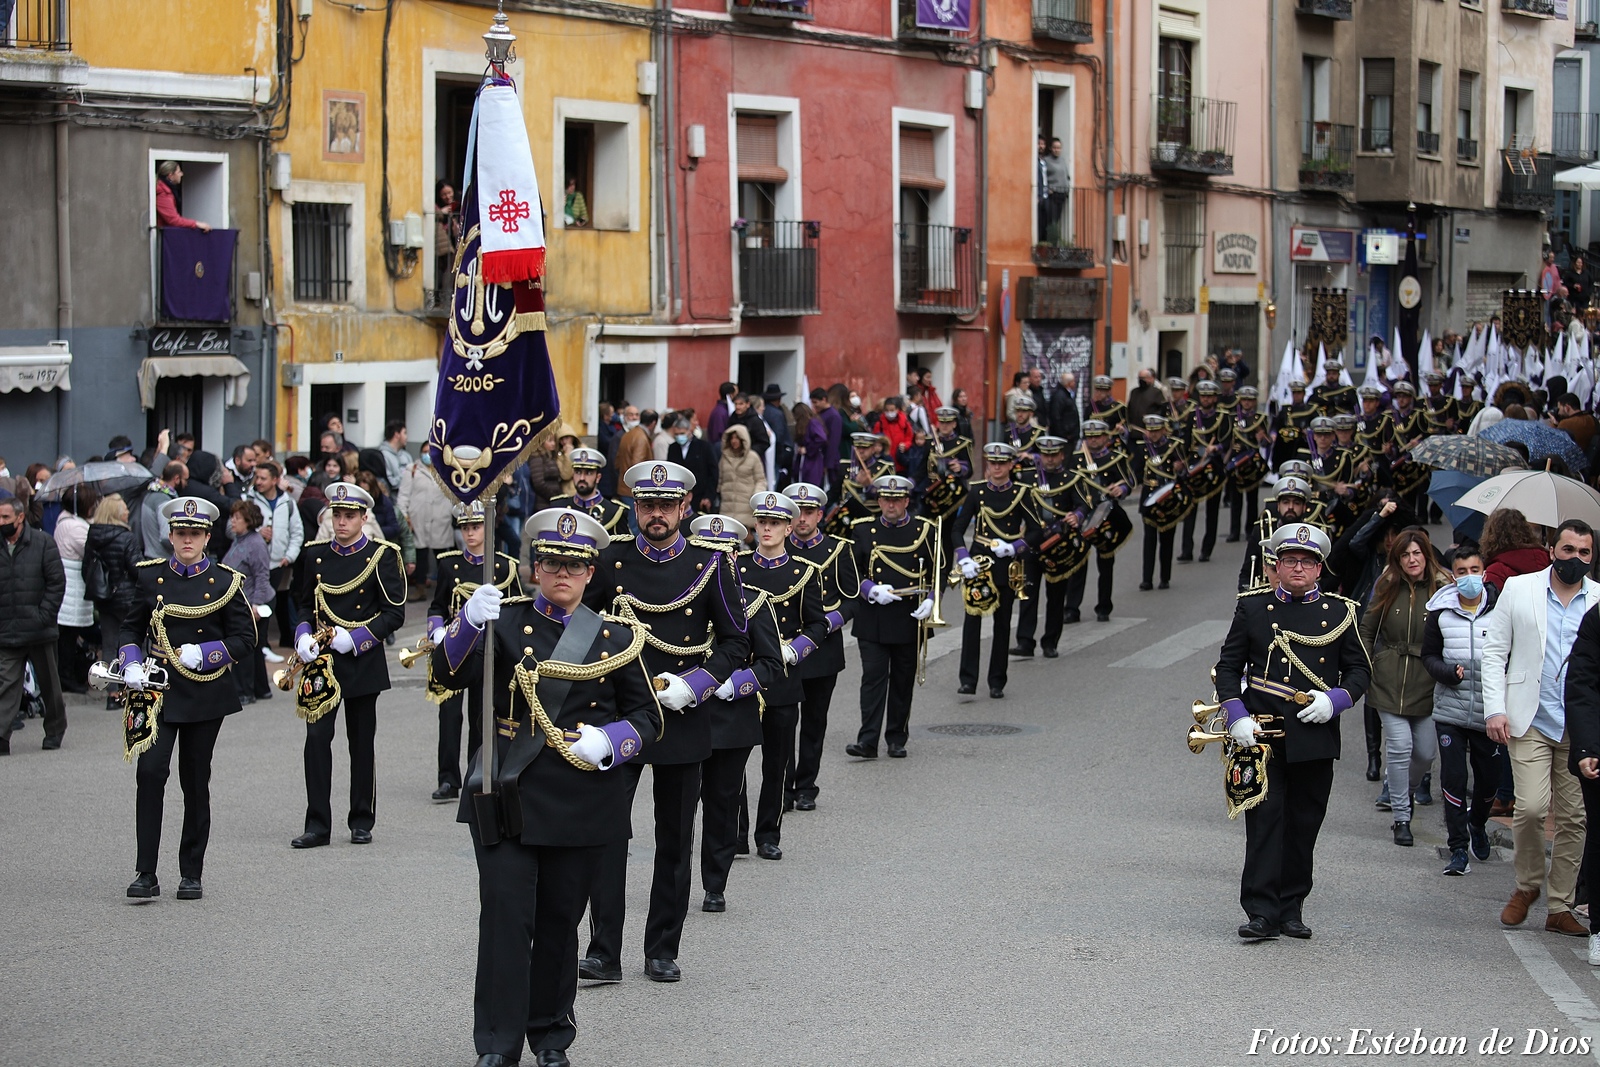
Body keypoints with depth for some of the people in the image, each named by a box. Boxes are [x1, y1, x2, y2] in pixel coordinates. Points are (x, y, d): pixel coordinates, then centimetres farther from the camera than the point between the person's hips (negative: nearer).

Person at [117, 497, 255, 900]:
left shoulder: (226, 582, 1)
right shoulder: (150, 576, 6)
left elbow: (244, 640, 0)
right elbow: (131, 628, 12)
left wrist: (201, 653, -14)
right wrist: (131, 666, -6)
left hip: (205, 695, 0)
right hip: (158, 691, 1)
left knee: (195, 781, 6)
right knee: (151, 770, -14)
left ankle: (191, 874, 18)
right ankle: (146, 874, -12)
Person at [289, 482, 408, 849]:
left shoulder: (382, 556, -3)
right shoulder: (314, 555, 7)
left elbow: (395, 613, -5)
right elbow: (303, 604, 16)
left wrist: (357, 639, -17)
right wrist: (303, 636, -5)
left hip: (363, 663, -2)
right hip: (321, 660, 2)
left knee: (362, 742, 6)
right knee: (317, 737, -8)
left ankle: (362, 821, 17)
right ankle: (317, 824, -5)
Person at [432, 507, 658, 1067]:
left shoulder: (615, 637, 6)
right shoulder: (506, 620, 2)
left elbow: (647, 718, 9)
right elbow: (451, 673, -13)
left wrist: (609, 741, -12)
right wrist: (469, 622, -33)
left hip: (583, 804, 1)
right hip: (507, 795, -1)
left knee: (560, 920, 10)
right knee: (505, 916, -7)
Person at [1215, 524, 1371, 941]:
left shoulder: (1339, 612, 7)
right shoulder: (1252, 607, 5)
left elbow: (1359, 668, 11)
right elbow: (1228, 666, 6)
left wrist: (1335, 700, -9)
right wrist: (1237, 717, -8)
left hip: (1315, 739, 2)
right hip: (1262, 735, -1)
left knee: (1303, 827, 7)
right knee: (1264, 822, -7)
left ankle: (1292, 909, 17)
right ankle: (1262, 912, -7)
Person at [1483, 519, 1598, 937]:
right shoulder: (1519, 589, 4)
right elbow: (1494, 652, 5)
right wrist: (1495, 709, -5)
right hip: (1531, 722, -2)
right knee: (1531, 807, -14)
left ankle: (1559, 907, 14)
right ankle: (1527, 885, 12)